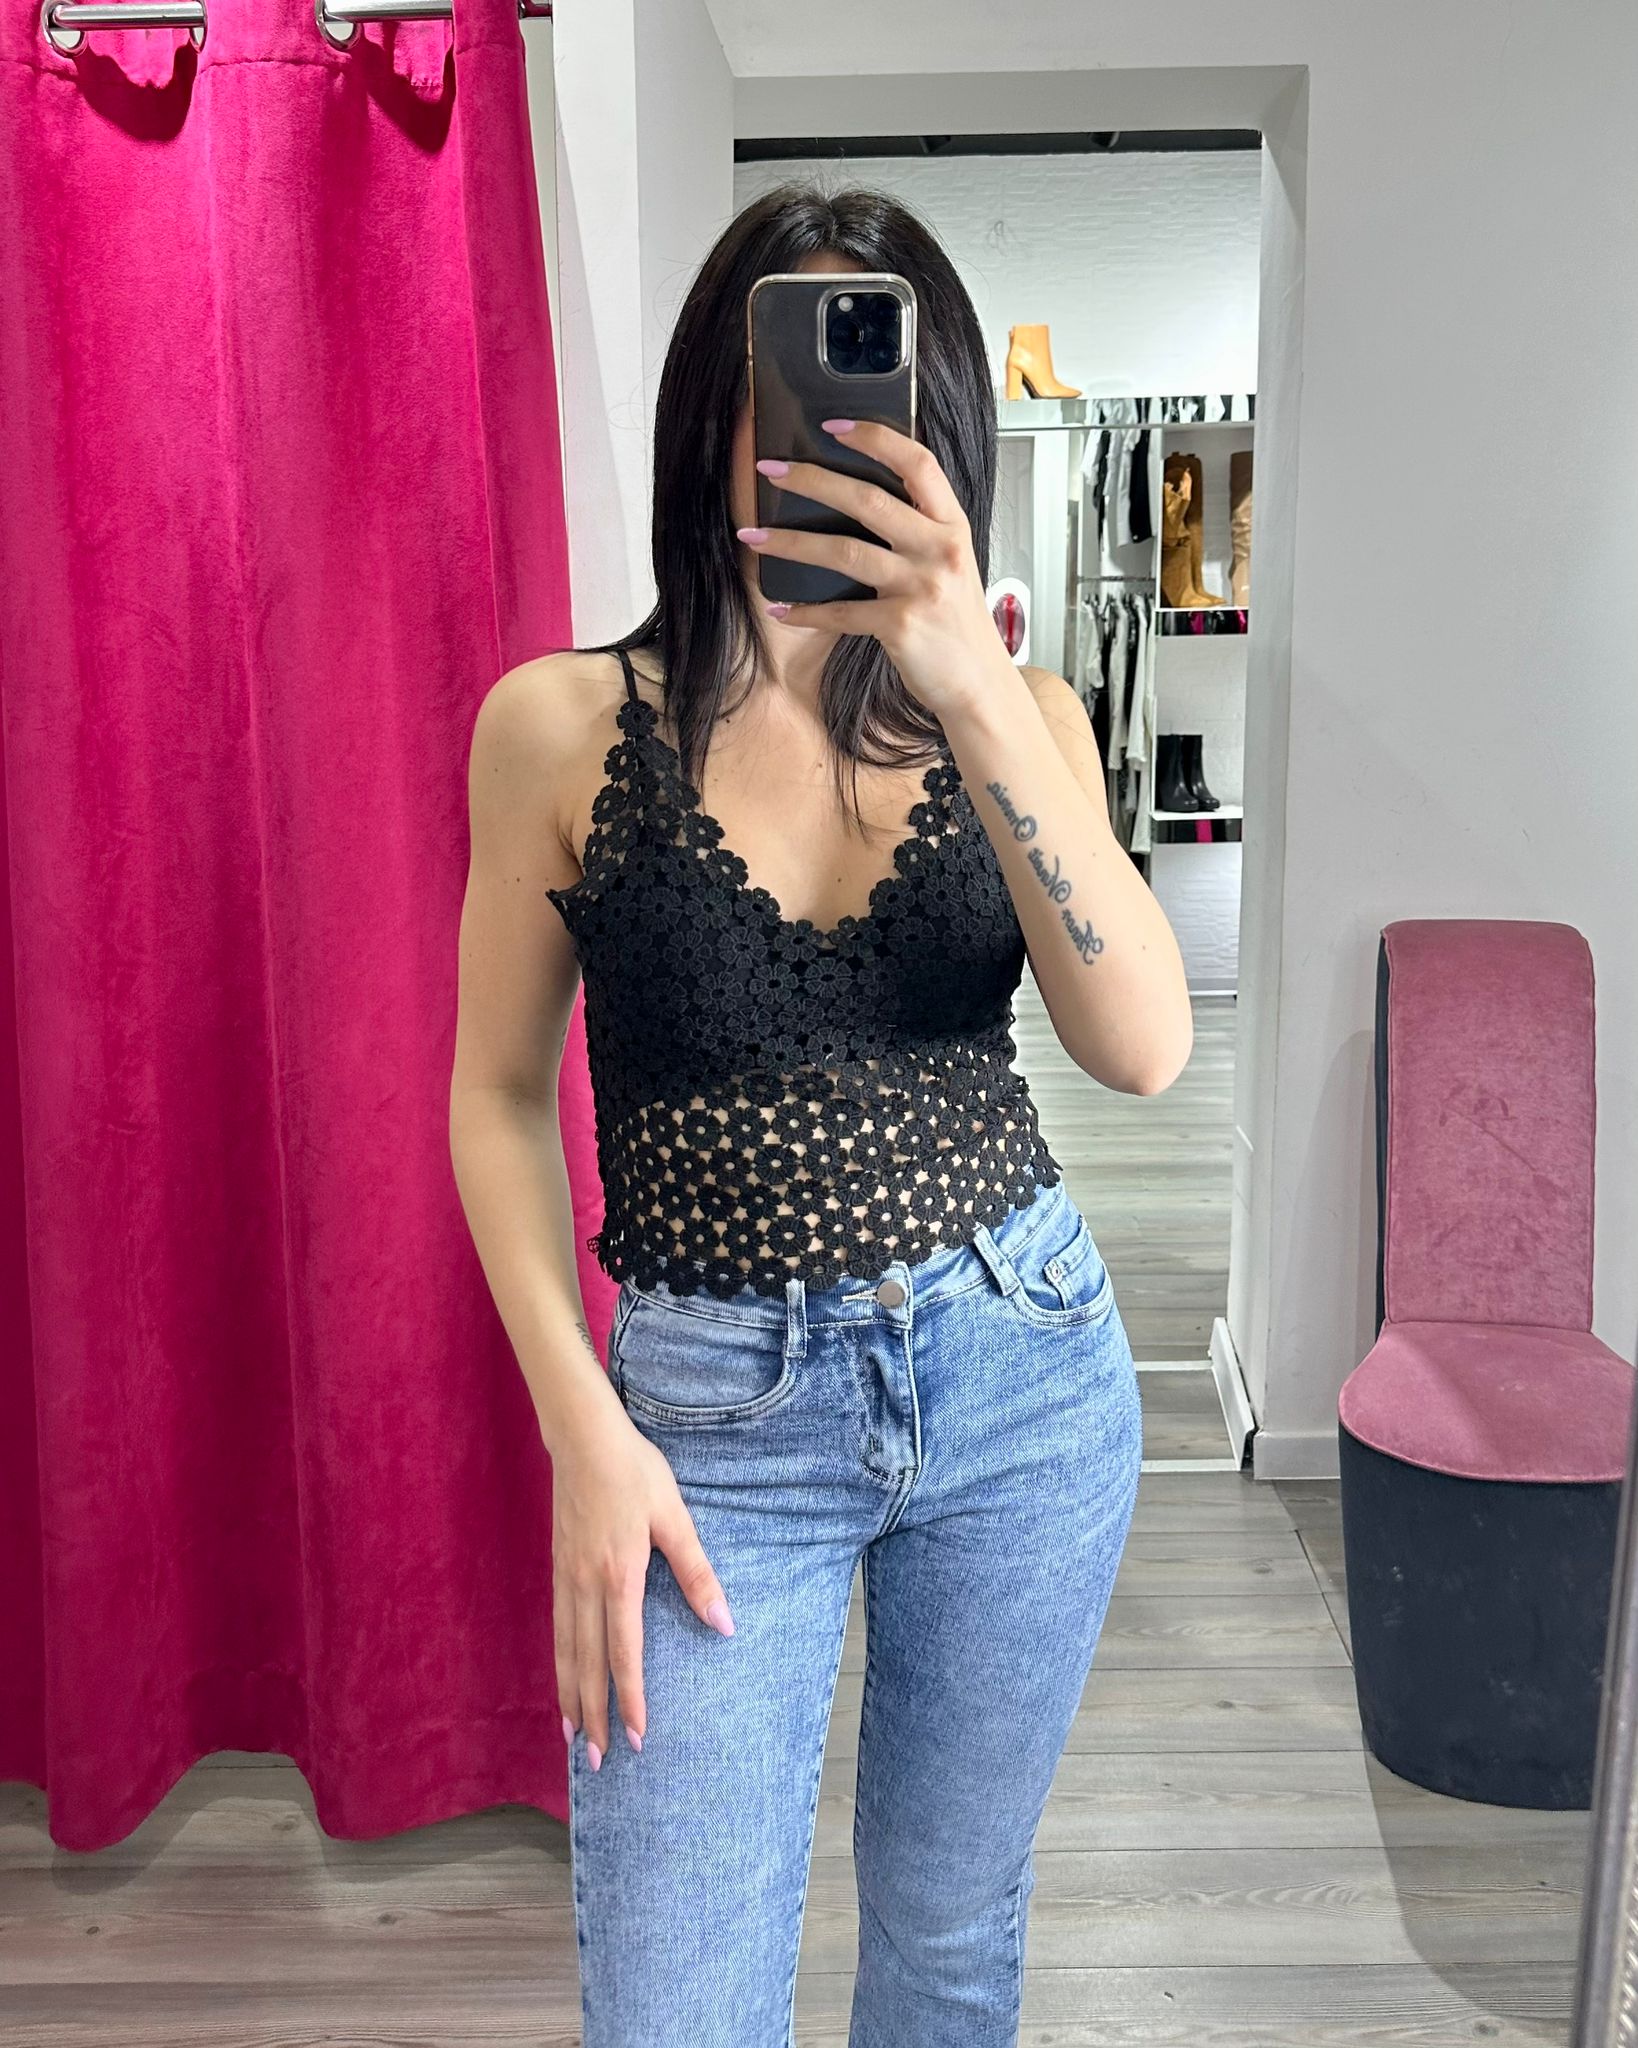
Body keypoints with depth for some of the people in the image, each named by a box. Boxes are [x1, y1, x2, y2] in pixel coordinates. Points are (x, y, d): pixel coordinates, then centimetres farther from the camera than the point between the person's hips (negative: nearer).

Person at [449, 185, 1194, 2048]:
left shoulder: (1012, 709, 0)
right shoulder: (564, 722, -6)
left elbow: (1143, 1049, -15)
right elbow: (501, 1096, -1)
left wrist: (973, 692, -26)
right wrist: (586, 1438, -9)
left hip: (1024, 1369, 3)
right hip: (716, 1413, -2)